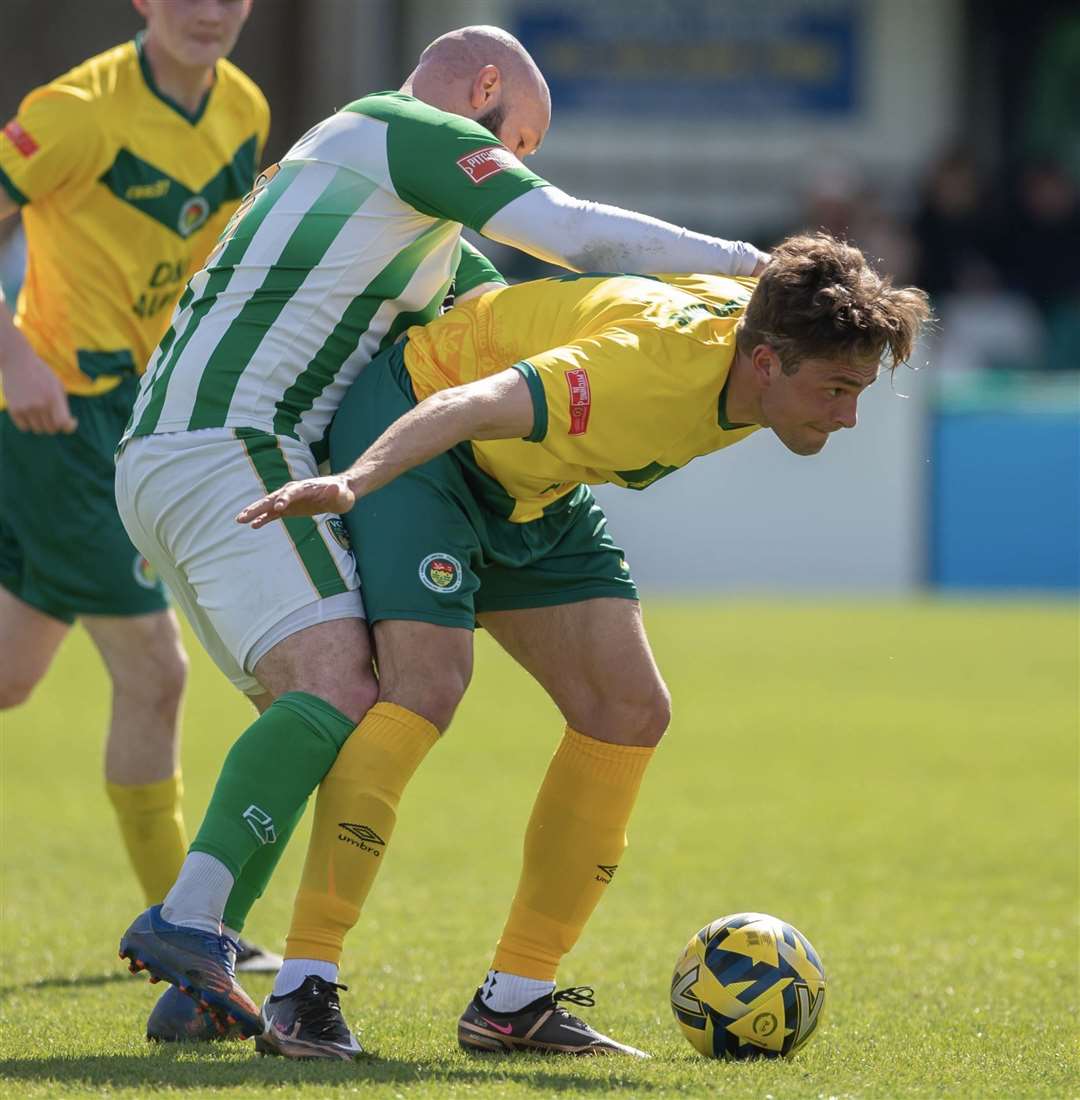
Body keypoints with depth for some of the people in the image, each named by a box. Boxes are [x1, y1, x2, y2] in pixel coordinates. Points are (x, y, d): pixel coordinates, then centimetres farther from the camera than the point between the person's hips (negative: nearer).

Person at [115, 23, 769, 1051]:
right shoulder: (407, 129, 1)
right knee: (340, 688, -21)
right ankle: (187, 923, -33)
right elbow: (570, 232, -7)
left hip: (161, 458, 10)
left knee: (314, 716, 9)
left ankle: (194, 983, 0)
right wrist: (746, 263, 1)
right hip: (225, 447, -10)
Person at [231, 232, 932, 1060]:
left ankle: (515, 999, 5)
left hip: (531, 493, 9)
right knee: (427, 684, -27)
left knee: (631, 712, -1)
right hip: (410, 432, -9)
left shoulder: (763, 333, -12)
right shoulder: (654, 367, -37)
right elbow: (470, 408, -47)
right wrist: (351, 484, -62)